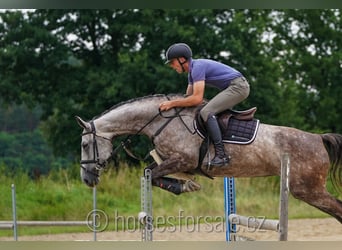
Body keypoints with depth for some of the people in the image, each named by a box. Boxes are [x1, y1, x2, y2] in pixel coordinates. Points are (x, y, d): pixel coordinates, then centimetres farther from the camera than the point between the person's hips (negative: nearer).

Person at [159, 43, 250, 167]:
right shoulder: (192, 70, 16)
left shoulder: (198, 67, -17)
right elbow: (188, 96, 24)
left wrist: (172, 103, -18)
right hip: (237, 87, 11)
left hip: (238, 86, -11)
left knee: (206, 112, -21)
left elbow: (197, 99, -25)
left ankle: (221, 155, -27)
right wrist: (168, 103, 13)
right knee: (210, 111, 22)